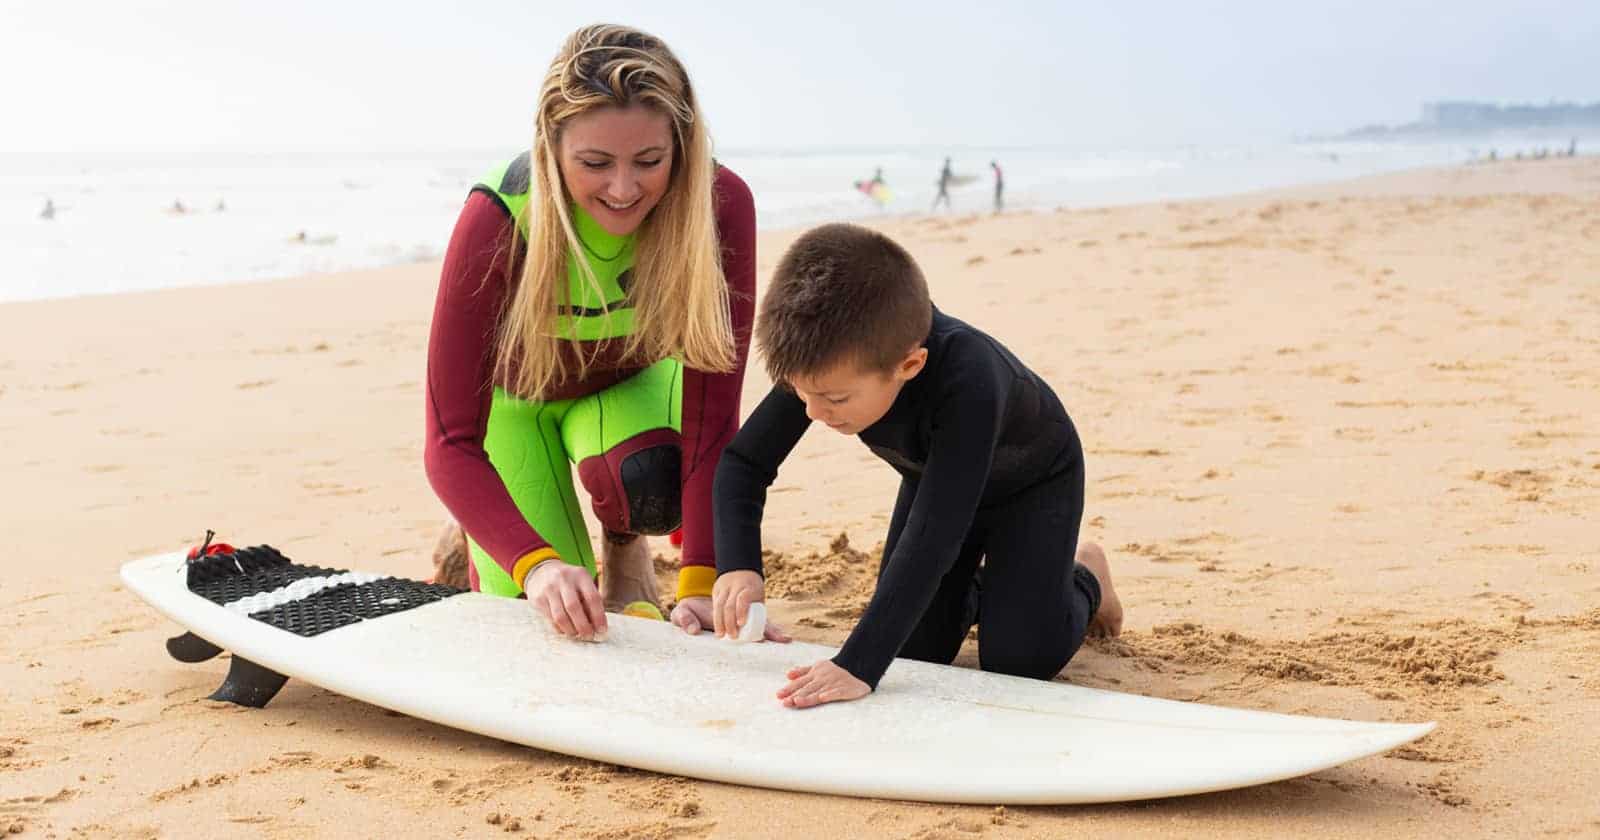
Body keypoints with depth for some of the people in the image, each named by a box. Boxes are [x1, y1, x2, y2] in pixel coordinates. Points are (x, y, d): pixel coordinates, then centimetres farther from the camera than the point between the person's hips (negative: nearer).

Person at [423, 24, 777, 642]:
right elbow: (450, 444, -36)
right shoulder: (498, 220, -37)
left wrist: (703, 582, -39)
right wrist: (535, 565, -52)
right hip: (516, 394, 0)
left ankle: (623, 548, 3)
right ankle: (473, 541, 29)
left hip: (632, 381, 1)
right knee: (542, 616, -5)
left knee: (652, 485, -33)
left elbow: (714, 413, -30)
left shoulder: (720, 204, -34)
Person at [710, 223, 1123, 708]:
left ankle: (1083, 577, 17)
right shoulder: (830, 363, -31)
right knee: (913, 651, -2)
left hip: (1034, 480, -5)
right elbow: (743, 460, -21)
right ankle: (979, 586, 30)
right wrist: (737, 566, -39)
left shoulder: (968, 378, -48)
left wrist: (857, 667, -55)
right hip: (934, 475, 5)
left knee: (1018, 660, -15)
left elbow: (933, 535, -51)